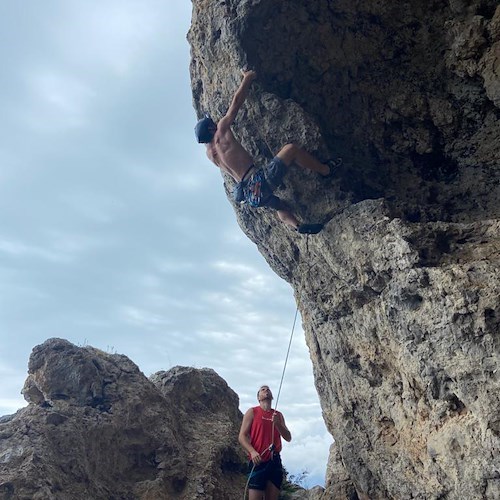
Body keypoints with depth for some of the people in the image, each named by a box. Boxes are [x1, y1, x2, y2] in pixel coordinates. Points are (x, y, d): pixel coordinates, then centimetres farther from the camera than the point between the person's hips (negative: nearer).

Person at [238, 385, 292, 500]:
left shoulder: (278, 415, 17)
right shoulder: (252, 412, 5)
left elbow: (288, 438, 11)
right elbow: (242, 436, -1)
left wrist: (277, 423, -6)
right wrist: (252, 452, -18)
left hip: (275, 461, 4)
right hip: (257, 461, -4)